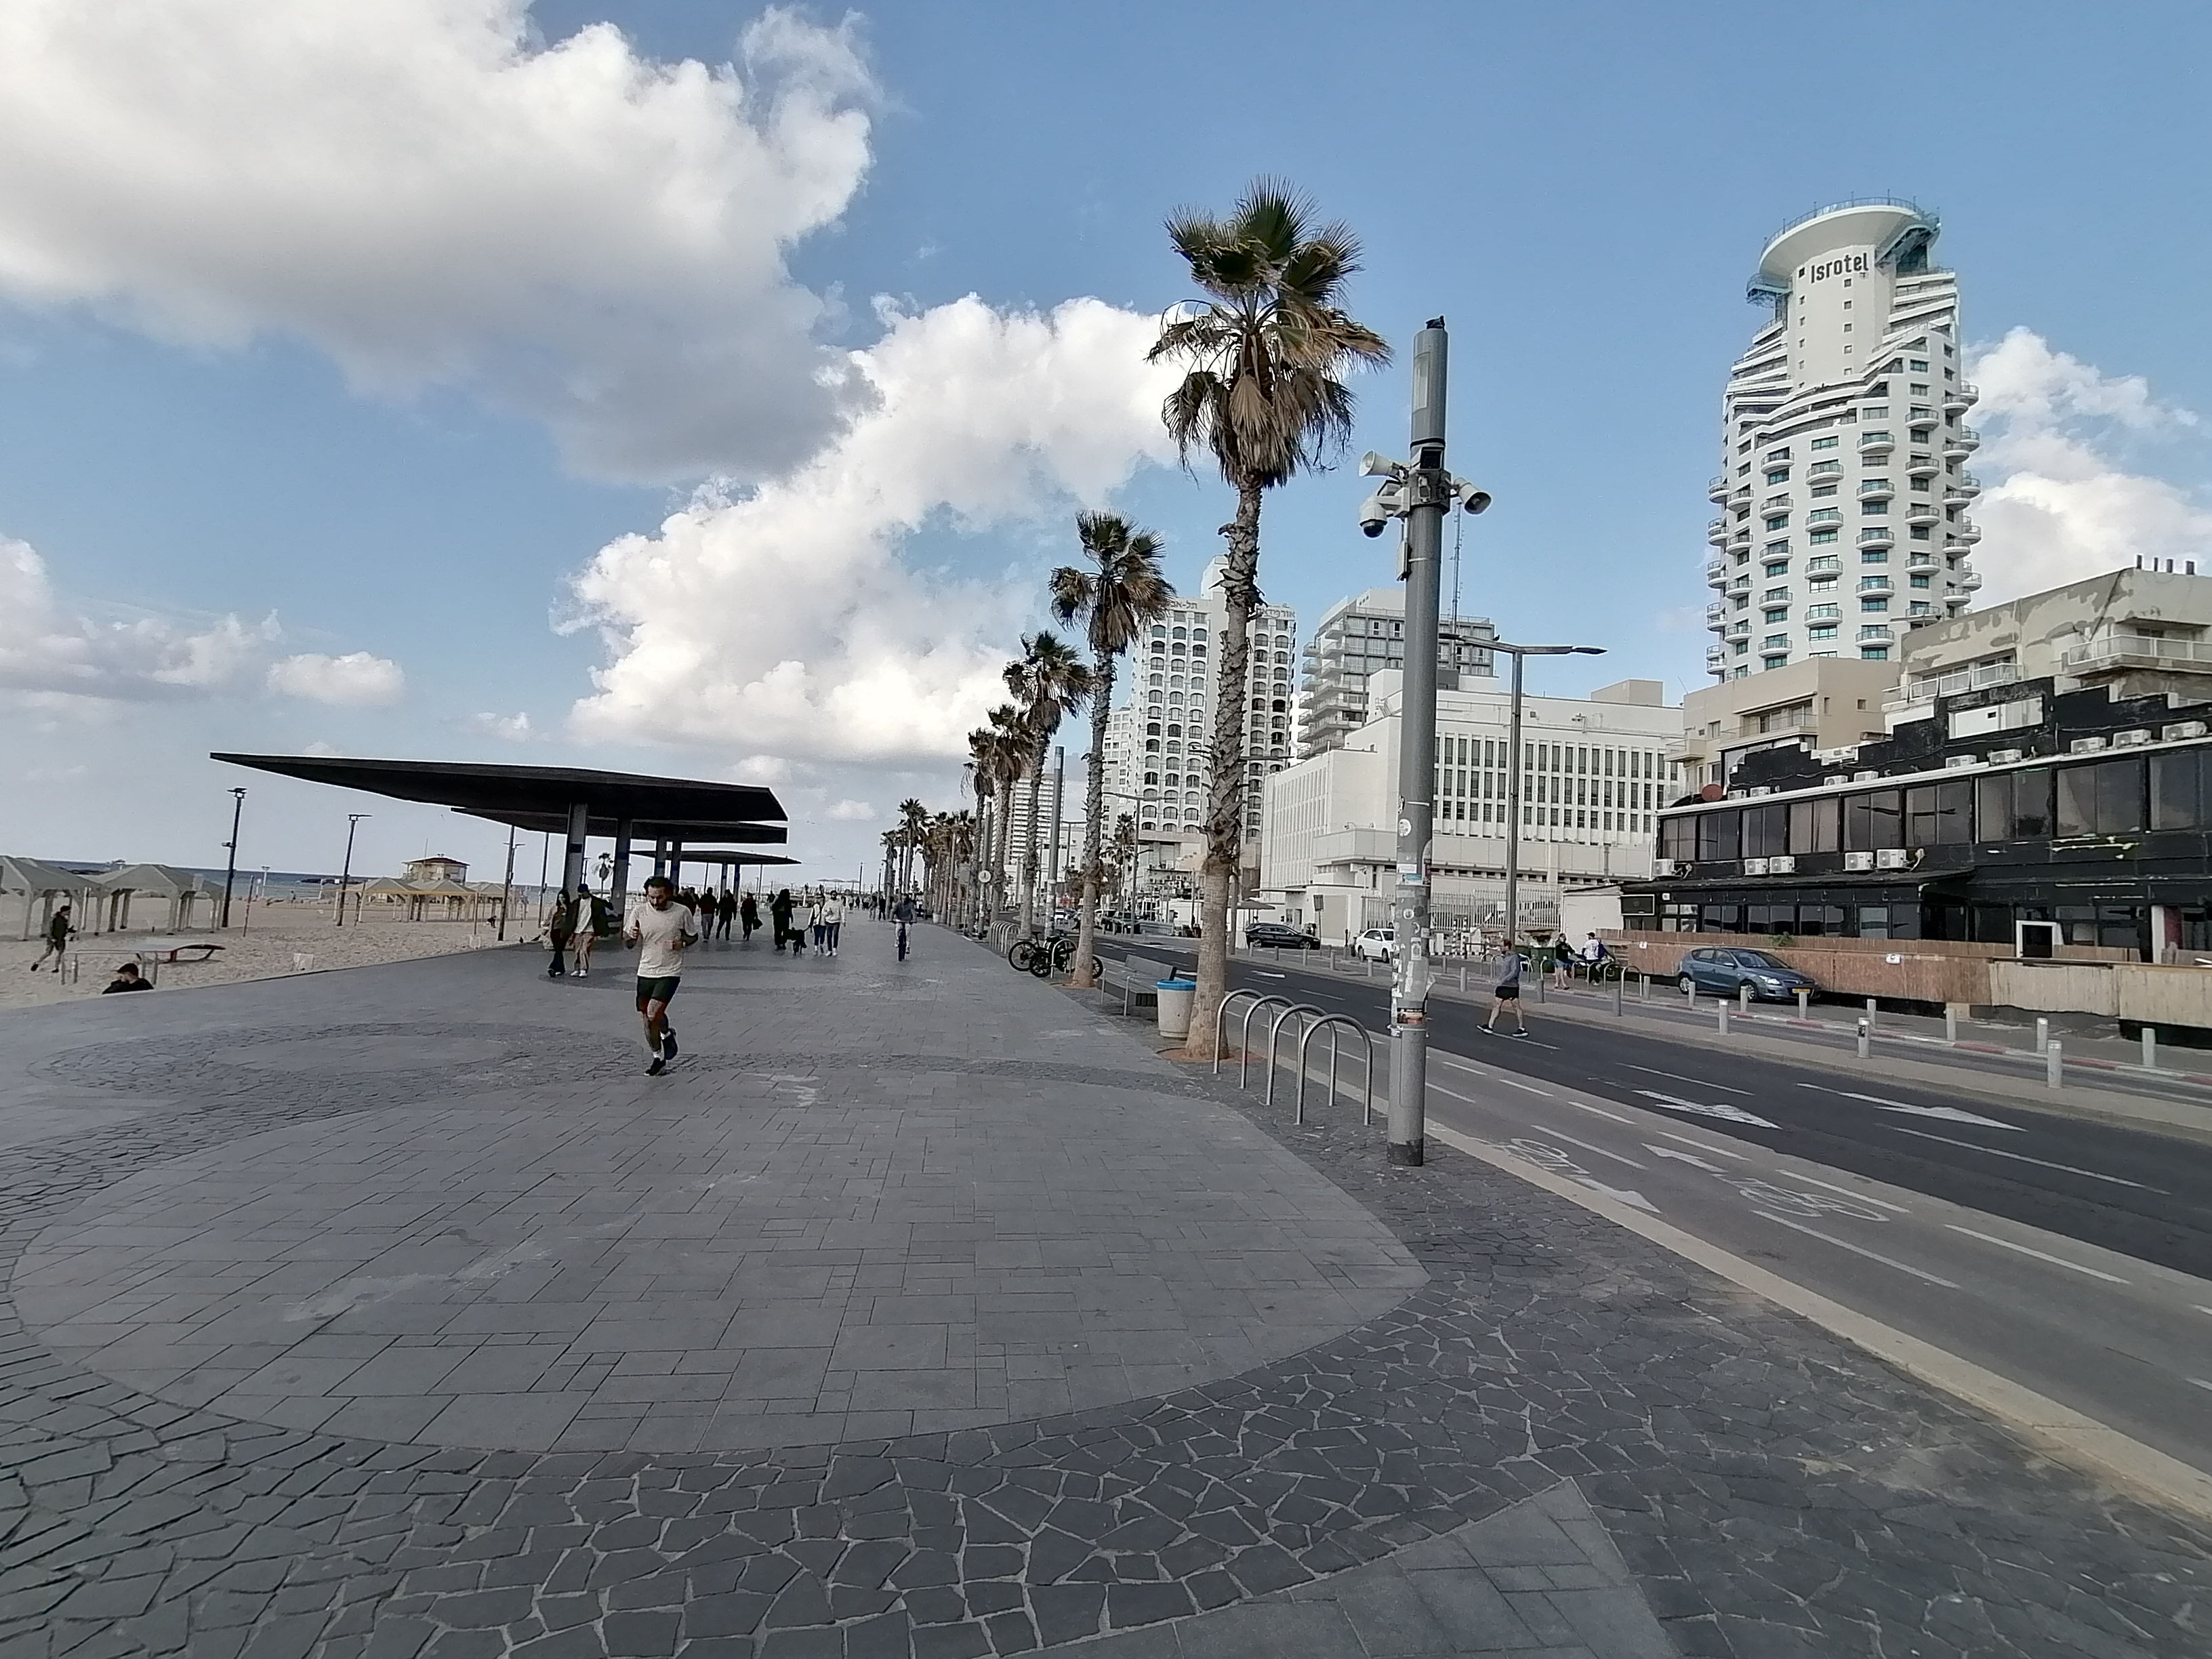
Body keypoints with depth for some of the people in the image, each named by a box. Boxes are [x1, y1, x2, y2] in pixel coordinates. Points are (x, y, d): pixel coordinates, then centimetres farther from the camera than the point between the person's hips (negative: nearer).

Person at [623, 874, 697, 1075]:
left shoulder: (682, 912, -6)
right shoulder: (640, 912, -2)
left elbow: (694, 937, 8)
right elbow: (628, 942, 7)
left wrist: (683, 943, -14)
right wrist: (630, 936, -17)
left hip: (670, 972, -3)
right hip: (645, 972, 4)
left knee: (654, 1012, -19)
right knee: (647, 1019, 7)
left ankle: (667, 1034, 14)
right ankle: (658, 1059, 25)